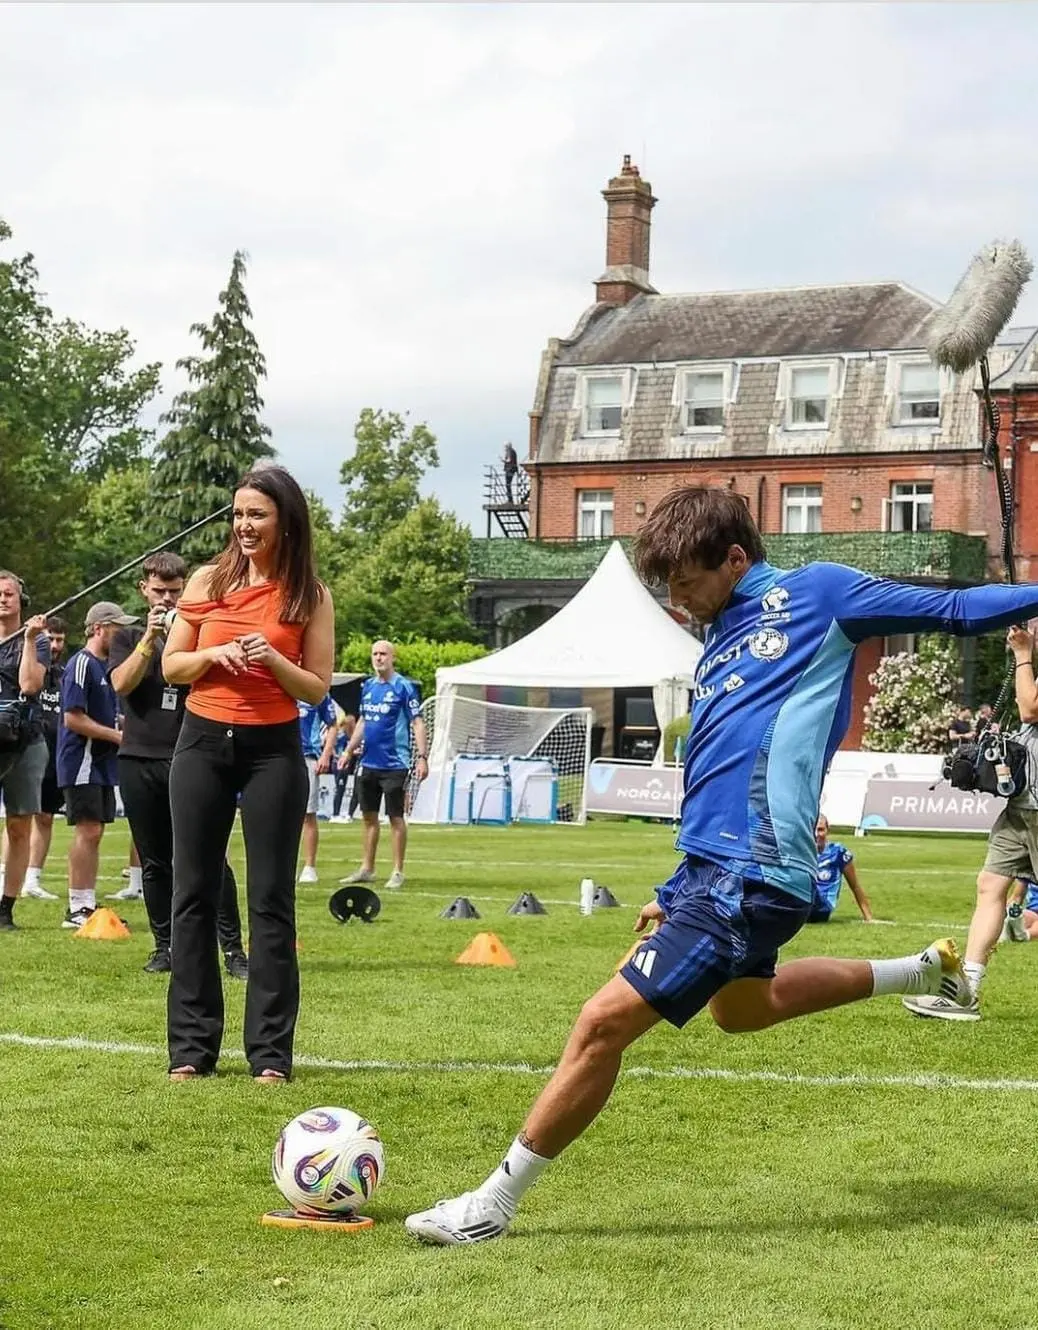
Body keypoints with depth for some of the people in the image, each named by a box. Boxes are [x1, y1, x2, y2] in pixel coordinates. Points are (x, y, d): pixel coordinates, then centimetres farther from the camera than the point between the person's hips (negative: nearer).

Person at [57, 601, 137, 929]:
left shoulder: (105, 666, 17)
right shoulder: (81, 664, -12)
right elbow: (73, 718, -19)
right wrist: (117, 736, -16)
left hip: (102, 763, 9)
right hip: (82, 763, -9)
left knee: (93, 832, 10)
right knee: (88, 830, -10)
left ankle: (88, 904, 14)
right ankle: (77, 909, -8)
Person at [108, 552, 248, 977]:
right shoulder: (129, 639, 14)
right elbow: (121, 684, -3)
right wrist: (150, 638, -13)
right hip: (140, 761, 2)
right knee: (154, 862, 6)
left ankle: (233, 949, -10)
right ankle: (164, 946, 14)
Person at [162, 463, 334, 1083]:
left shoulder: (310, 597, 0)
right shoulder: (209, 581, 5)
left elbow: (318, 688, 1)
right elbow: (171, 666, 8)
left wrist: (273, 660, -17)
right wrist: (215, 654, -11)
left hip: (273, 751, -2)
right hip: (203, 743, 2)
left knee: (271, 899, -1)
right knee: (194, 893, 4)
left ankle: (272, 1051, 4)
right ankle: (192, 1046, 11)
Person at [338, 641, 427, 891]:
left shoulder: (403, 687, -8)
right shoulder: (367, 687, 11)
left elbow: (417, 723, -10)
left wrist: (422, 757, -17)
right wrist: (349, 751, 19)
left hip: (394, 764, -6)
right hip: (368, 764, 6)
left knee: (395, 817, -1)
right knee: (369, 816, 11)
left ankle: (397, 872, 4)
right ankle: (367, 869, 19)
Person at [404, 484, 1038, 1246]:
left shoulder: (817, 595, -2)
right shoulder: (721, 647, 19)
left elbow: (954, 611, 1)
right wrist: (676, 892, 22)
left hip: (751, 876, -10)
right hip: (715, 867, 10)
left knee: (605, 1022, -11)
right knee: (738, 1006, 33)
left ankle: (494, 1204, 0)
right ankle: (924, 972, 41)